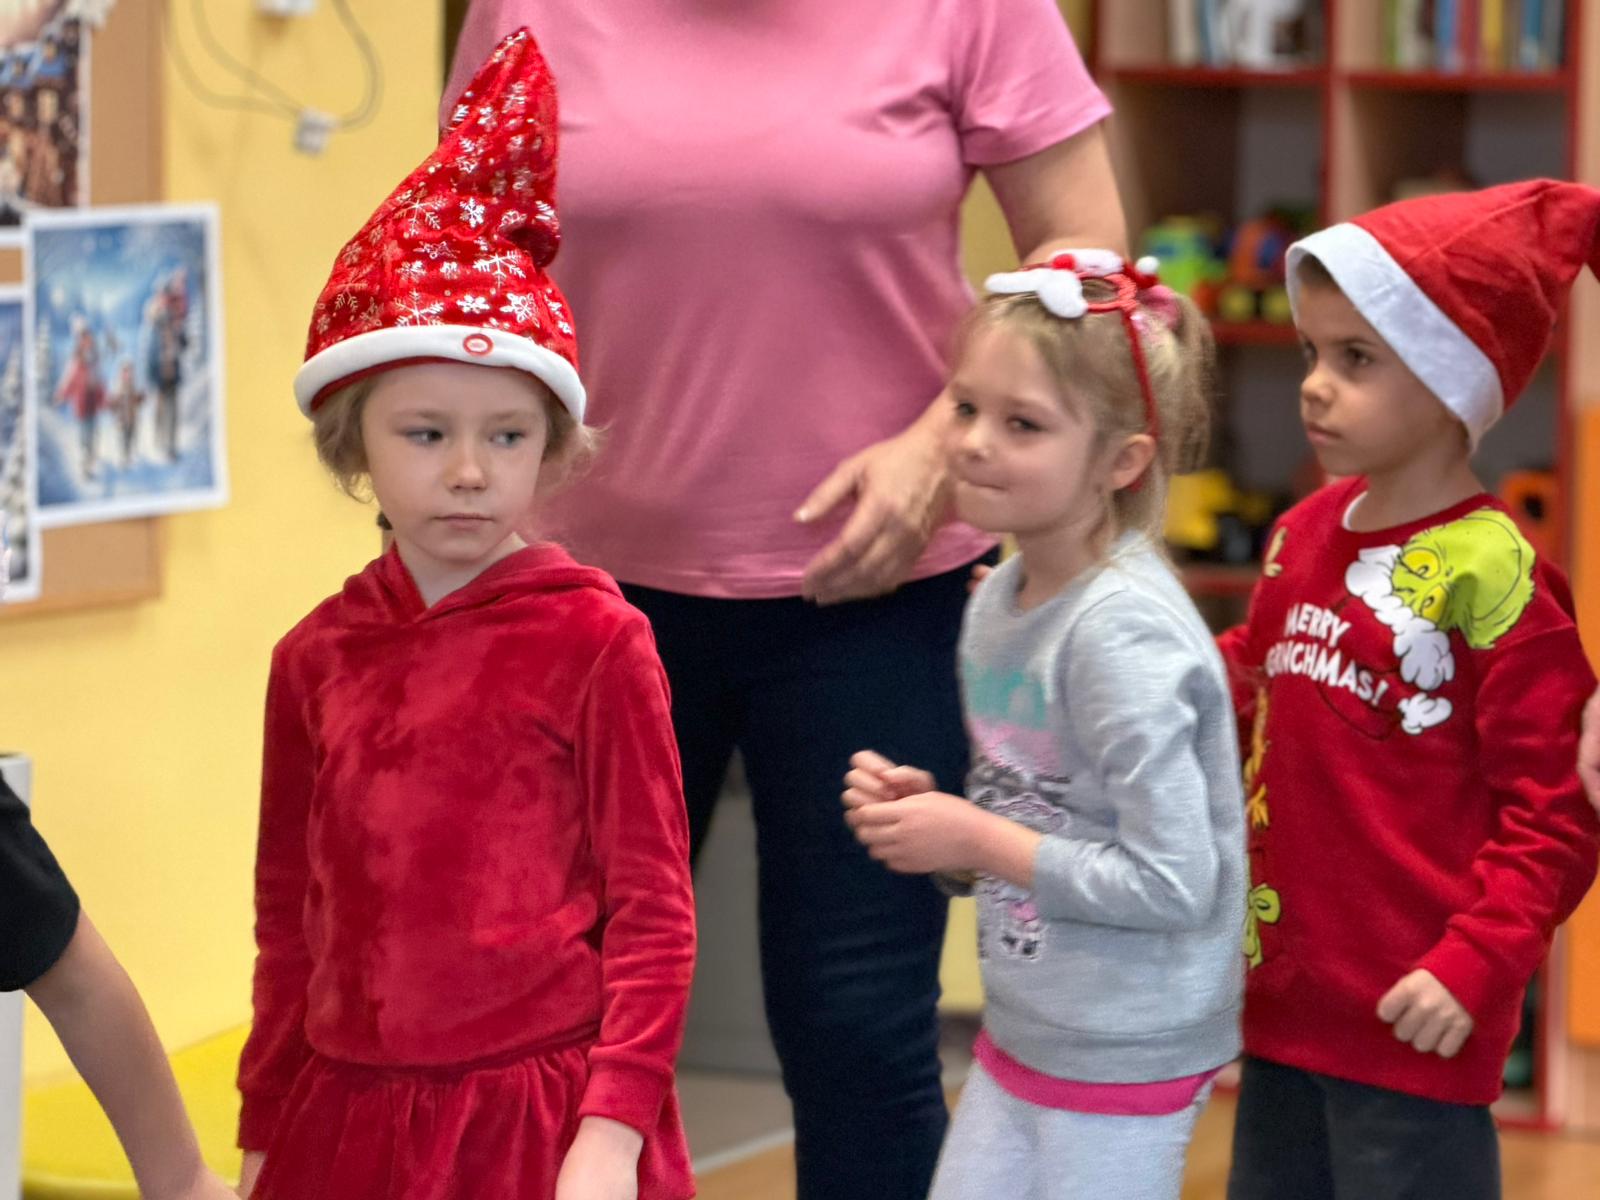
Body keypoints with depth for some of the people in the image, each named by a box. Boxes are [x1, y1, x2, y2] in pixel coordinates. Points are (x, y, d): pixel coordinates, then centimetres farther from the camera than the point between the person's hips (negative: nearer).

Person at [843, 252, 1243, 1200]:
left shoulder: (1123, 632, -22)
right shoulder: (1000, 598, 4)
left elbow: (1173, 881, -25)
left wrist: (974, 840, -17)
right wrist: (925, 808, -3)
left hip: (1126, 1052, -8)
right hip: (1022, 1034, 8)